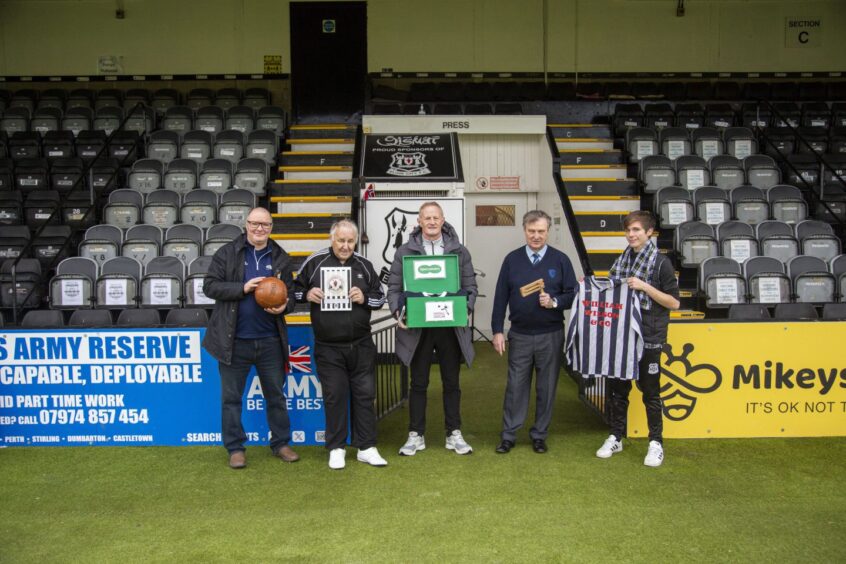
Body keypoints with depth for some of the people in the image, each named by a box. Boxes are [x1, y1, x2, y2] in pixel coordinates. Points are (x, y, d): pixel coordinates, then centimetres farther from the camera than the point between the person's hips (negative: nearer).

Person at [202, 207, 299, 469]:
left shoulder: (281, 258, 7)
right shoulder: (227, 253, 1)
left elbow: (291, 295, 9)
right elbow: (210, 286, -5)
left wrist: (283, 307, -13)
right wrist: (242, 288, -18)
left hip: (270, 341, 2)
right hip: (234, 340, -2)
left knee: (276, 395, 12)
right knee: (231, 397, 7)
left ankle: (281, 443, 25)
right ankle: (235, 448, 20)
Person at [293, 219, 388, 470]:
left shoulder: (364, 265, 5)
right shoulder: (315, 262, -1)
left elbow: (381, 296, 12)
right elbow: (295, 290, 9)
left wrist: (365, 298, -9)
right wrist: (307, 295, -12)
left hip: (361, 345, 2)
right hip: (328, 348, -2)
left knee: (364, 394, 6)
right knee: (334, 397, 3)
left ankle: (366, 447, 16)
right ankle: (336, 449, 17)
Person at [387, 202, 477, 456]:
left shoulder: (459, 251, 6)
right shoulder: (404, 252, 3)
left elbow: (470, 286, 6)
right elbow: (394, 287, 2)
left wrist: (465, 308, -11)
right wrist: (398, 311, -14)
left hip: (451, 327, 1)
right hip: (418, 328, -1)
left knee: (452, 383, 10)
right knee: (419, 384, 9)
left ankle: (454, 434, 21)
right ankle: (416, 435, 20)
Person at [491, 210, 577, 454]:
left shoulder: (560, 260, 1)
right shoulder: (512, 259, 3)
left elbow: (572, 294, 2)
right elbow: (501, 297, 3)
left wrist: (554, 302, -17)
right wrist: (497, 331, -1)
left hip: (551, 335, 0)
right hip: (520, 335, 0)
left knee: (546, 387, 8)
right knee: (515, 386, 5)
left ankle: (539, 435, 22)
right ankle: (508, 435, 16)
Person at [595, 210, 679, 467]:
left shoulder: (661, 262, -6)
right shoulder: (621, 260, 10)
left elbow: (674, 302, -8)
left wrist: (644, 286, -18)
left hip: (649, 338, -5)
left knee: (650, 391, 5)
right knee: (617, 387, 12)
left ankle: (656, 443, 19)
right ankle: (616, 438, 26)